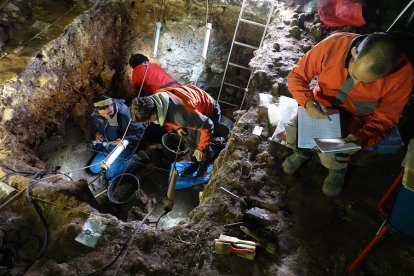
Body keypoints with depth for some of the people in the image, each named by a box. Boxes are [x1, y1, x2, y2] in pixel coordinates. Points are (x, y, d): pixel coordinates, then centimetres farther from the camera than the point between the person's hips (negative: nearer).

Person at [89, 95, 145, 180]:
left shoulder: (125, 114, -30)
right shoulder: (95, 114, -13)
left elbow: (140, 131, -21)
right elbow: (95, 125, 14)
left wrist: (126, 140, -35)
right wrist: (96, 132, -7)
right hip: (106, 146, 6)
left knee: (110, 175, -10)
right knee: (94, 169, 7)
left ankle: (133, 162, 6)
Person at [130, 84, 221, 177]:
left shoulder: (179, 114, -47)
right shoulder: (154, 99, -22)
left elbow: (207, 126, -35)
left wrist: (200, 148, -23)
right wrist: (177, 127, 1)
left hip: (209, 111, -7)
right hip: (197, 110, 7)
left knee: (200, 143, -1)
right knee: (190, 141, 15)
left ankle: (205, 163, 30)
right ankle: (195, 162, 41)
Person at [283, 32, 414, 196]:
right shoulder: (333, 44, -29)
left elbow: (385, 118, -14)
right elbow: (296, 76, -17)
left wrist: (363, 138, -34)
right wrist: (308, 102, -35)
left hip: (356, 116, -1)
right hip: (321, 105, 2)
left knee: (331, 158, -24)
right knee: (291, 132, -21)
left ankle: (338, 169, 17)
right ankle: (302, 151, 17)